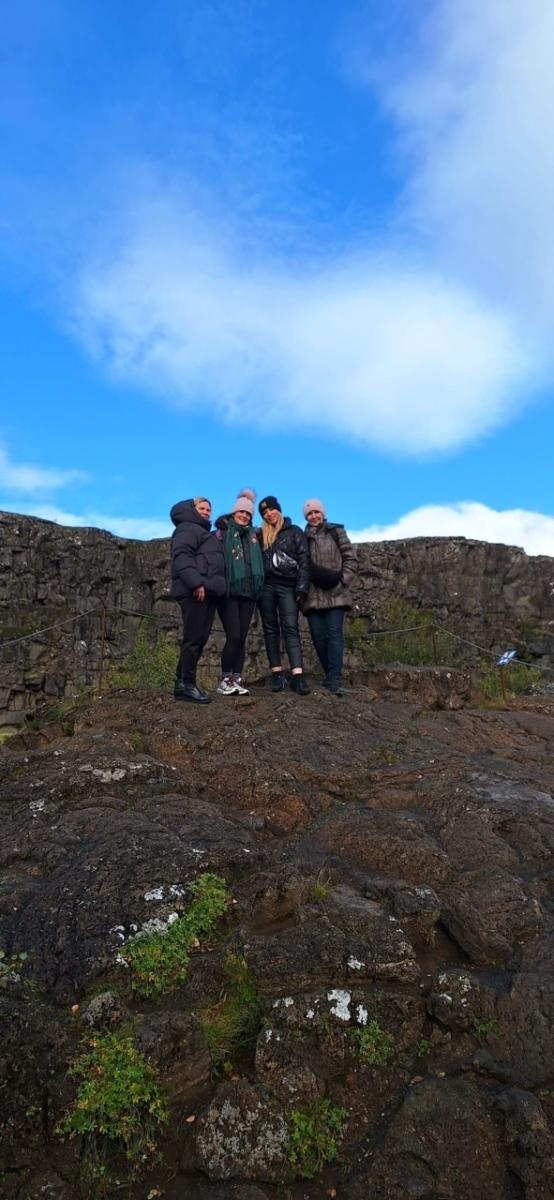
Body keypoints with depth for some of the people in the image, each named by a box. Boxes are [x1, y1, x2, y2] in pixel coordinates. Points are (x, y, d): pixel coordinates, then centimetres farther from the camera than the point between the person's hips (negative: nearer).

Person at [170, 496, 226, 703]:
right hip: (194, 591, -10)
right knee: (193, 638, -11)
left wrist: (212, 586, 20)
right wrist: (195, 583, -26)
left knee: (200, 639, 8)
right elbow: (182, 556, -17)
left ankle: (182, 682, 12)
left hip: (207, 591, 10)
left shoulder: (205, 533, 31)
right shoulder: (187, 528, -1)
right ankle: (188, 684, -9)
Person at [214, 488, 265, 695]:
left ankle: (237, 679, 8)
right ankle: (225, 679, -3)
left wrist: (258, 586, 13)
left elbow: (257, 562, 26)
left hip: (248, 592, 5)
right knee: (233, 636, -12)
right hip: (229, 591, -5)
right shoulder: (223, 531, 4)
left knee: (242, 638, 3)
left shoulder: (252, 535, 19)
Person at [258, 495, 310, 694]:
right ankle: (277, 674, 4)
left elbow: (304, 560, 0)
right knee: (270, 629, 2)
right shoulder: (262, 534, 17)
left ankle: (297, 676, -21)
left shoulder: (294, 531, 8)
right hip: (266, 586, 3)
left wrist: (301, 588, -9)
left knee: (290, 628, -12)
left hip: (287, 586, -3)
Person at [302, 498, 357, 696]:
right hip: (313, 596, 3)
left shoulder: (336, 531, 8)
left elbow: (350, 557, 3)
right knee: (318, 636, 1)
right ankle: (331, 676, 14)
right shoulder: (304, 537, 14)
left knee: (334, 634, -10)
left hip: (335, 594, -3)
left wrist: (343, 581, -7)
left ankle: (335, 679, -13)